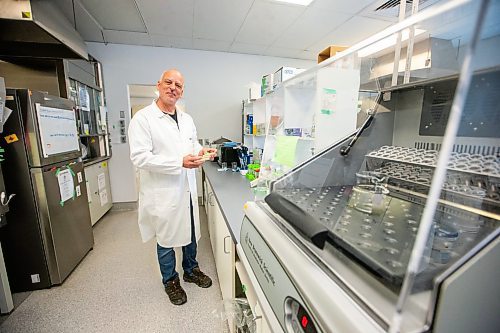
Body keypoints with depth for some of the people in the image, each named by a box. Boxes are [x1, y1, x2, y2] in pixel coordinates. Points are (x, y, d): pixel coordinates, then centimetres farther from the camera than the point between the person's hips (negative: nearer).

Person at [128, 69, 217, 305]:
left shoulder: (187, 119, 9)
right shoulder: (143, 118, -11)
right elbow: (139, 157, -19)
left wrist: (202, 152, -5)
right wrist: (180, 162, -26)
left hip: (187, 189, 6)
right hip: (162, 192, -6)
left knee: (191, 233, 20)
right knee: (166, 239, 14)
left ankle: (191, 270, 45)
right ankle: (170, 281, 38)